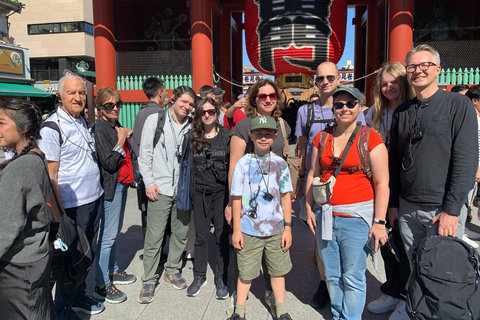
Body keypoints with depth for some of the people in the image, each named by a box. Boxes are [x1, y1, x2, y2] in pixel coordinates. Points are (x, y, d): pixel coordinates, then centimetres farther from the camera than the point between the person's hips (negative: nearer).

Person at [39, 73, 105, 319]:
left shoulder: (84, 121, 9)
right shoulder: (51, 128, -14)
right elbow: (51, 176, -16)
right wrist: (59, 216, -17)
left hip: (95, 198, 7)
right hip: (73, 206, -7)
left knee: (88, 252, 18)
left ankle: (79, 297, 38)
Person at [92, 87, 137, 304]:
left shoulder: (116, 126, 12)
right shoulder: (100, 128, -15)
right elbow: (109, 163, -20)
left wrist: (127, 136, 6)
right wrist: (121, 141, -16)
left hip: (121, 183, 9)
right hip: (111, 186, -9)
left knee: (115, 230, 18)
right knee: (108, 234, -4)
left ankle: (113, 271, 32)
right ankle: (102, 285, 6)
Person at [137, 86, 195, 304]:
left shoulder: (192, 126, 8)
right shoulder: (155, 120, 2)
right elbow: (145, 154, 1)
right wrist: (149, 182, -4)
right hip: (160, 188, -3)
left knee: (181, 233, 13)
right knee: (154, 237, 0)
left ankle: (173, 270, 33)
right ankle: (148, 281, 17)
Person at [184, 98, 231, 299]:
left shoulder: (226, 136, -1)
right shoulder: (192, 137, 3)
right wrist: (187, 192, 6)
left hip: (222, 191, -1)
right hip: (200, 192, 1)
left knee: (222, 235, 4)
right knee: (201, 235, 9)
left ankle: (221, 278, 20)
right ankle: (199, 276, 26)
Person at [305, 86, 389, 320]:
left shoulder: (370, 139, -5)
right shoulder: (322, 138, 8)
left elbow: (382, 183, -7)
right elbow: (313, 175, 12)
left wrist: (379, 221, -11)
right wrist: (309, 208, 7)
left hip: (356, 217, -4)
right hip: (325, 216, 5)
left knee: (352, 278, 4)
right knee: (332, 275, 16)